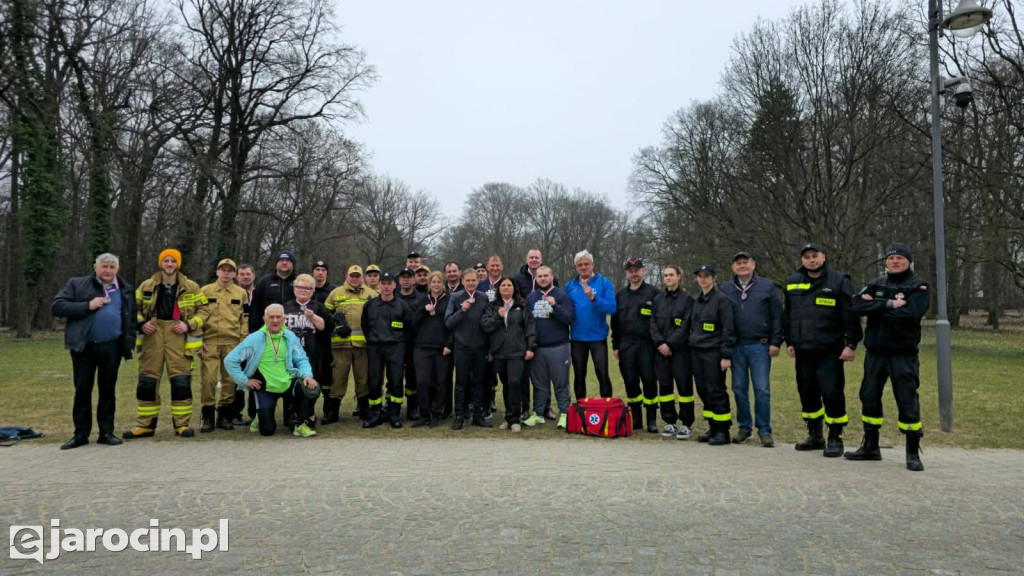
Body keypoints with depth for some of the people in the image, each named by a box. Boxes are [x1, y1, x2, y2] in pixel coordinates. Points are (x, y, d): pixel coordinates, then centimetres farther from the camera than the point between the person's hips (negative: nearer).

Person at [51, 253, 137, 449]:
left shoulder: (126, 290, 11)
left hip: (112, 347, 2)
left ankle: (106, 432, 15)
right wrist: (87, 306, -16)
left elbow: (131, 319, 15)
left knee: (108, 390, 7)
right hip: (84, 346, -1)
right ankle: (81, 433, 14)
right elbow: (56, 306, -5)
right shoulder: (77, 285, 4)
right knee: (82, 390, 4)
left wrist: (129, 343, 5)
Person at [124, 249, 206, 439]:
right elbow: (135, 309, 16)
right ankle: (145, 425, 16)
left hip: (178, 336, -2)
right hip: (153, 335, 2)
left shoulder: (191, 288, 4)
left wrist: (189, 325, -8)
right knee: (147, 381, 4)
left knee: (181, 381, -4)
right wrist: (141, 324, -2)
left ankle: (182, 423, 7)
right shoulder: (146, 286, 7)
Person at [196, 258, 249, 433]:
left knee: (230, 379, 4)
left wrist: (244, 342, 2)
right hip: (210, 342, -1)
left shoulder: (241, 293, 11)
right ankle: (207, 417, 3)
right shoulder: (205, 291, 8)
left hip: (232, 343, 1)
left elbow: (245, 319, 10)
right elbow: (198, 315, 5)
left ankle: (224, 416, 14)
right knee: (208, 379, -6)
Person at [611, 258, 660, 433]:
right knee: (630, 382, 6)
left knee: (649, 381, -3)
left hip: (646, 345, -4)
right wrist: (615, 345, 11)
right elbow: (615, 322, 17)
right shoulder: (620, 295, 15)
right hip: (626, 346, 4)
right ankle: (636, 419, 17)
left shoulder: (653, 293, 2)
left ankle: (652, 420, 8)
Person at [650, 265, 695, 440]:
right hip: (661, 349, 4)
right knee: (664, 385, 5)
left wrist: (670, 344, -13)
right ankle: (670, 422, 14)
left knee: (684, 385, -2)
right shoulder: (658, 299, 12)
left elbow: (685, 325, -8)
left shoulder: (687, 299, 0)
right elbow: (653, 323, 7)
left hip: (680, 349, -4)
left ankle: (686, 424, 5)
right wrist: (660, 343, -7)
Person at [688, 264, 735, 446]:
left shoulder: (721, 299, -6)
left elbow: (728, 329, -10)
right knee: (703, 390, 8)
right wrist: (691, 344, 14)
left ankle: (723, 430, 5)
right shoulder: (695, 301, 15)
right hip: (696, 352, 7)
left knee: (716, 391, -5)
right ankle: (713, 427, 18)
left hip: (713, 352, -7)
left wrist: (726, 356, -14)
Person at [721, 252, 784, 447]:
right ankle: (744, 427, 20)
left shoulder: (767, 287, 3)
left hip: (760, 346, -3)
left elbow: (777, 316, 1)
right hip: (736, 346, 3)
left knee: (762, 390, -2)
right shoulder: (726, 289, 9)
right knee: (739, 389, 8)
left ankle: (764, 431, 7)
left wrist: (775, 342, -6)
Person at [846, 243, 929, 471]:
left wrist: (875, 307, -13)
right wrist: (889, 304, -17)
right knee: (869, 396, 11)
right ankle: (870, 446, 25)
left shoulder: (918, 286, -3)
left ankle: (913, 453, 9)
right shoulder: (876, 285, 10)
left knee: (907, 401, -4)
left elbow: (911, 313, -20)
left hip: (903, 354, -5)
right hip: (875, 352, 5)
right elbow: (857, 305, -7)